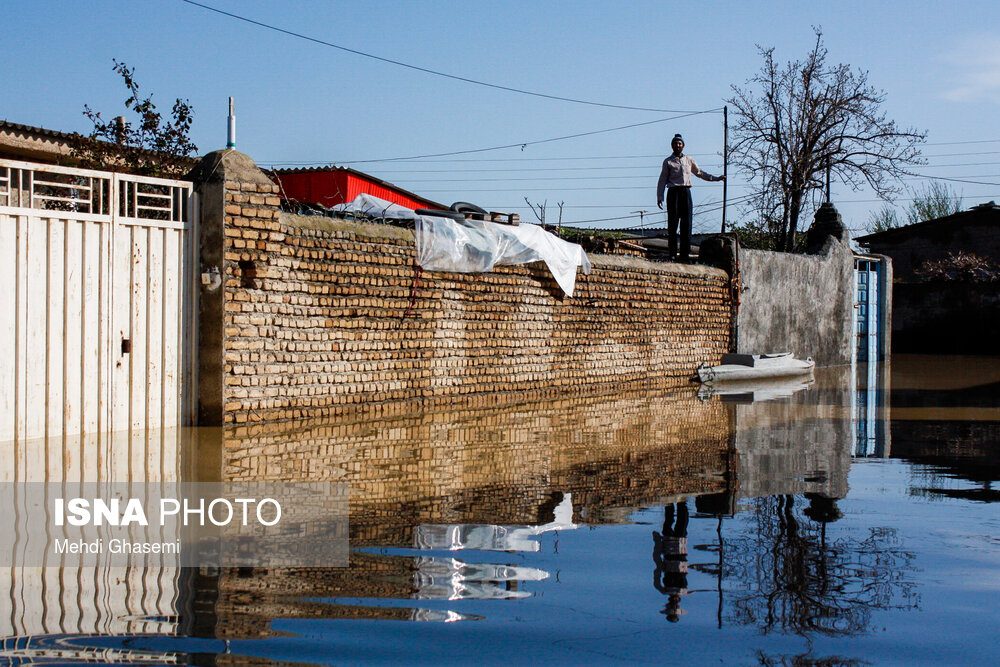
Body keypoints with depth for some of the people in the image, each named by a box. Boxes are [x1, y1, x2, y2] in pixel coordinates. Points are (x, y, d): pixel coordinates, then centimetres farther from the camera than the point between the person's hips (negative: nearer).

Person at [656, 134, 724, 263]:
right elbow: (662, 181, 6)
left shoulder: (689, 160, 18)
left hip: (686, 191, 3)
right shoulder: (668, 162, 8)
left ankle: (685, 254, -5)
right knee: (673, 223, -8)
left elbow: (700, 173, 27)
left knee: (687, 223, -4)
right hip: (673, 192, -3)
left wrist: (716, 178, 20)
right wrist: (659, 197, -3)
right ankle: (672, 254, -8)